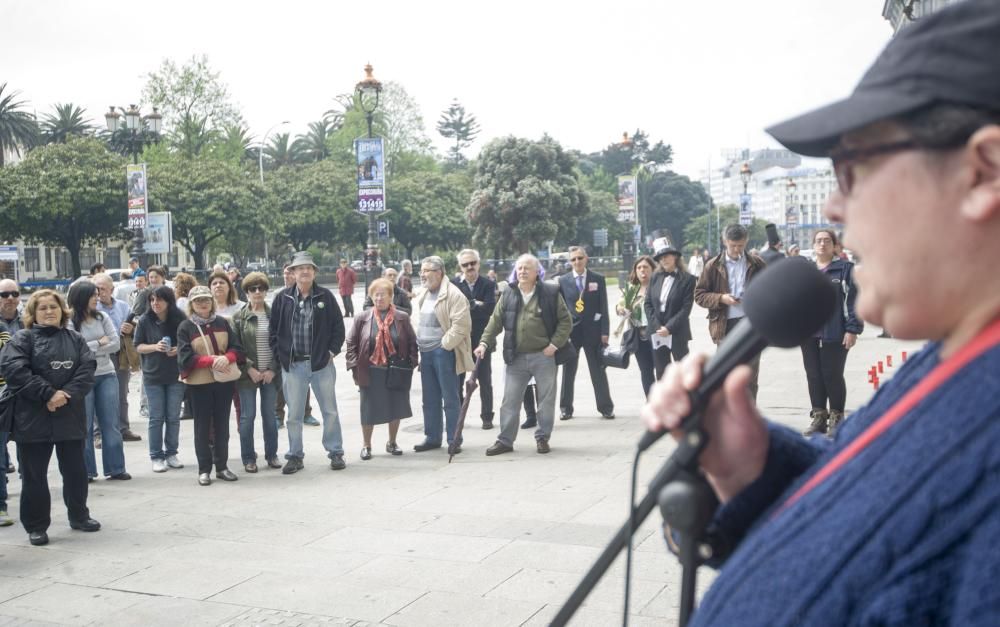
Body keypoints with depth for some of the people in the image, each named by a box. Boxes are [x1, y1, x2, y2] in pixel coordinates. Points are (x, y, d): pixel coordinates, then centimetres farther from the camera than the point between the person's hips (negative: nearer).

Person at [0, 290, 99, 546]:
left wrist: (67, 395, -17)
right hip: (33, 419, -3)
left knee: (76, 470, 12)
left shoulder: (75, 339, 11)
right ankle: (36, 526, 15)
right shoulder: (22, 338, 0)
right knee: (34, 475, 3)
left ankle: (79, 516, 30)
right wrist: (48, 394, -21)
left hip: (70, 417, 3)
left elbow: (87, 368, 0)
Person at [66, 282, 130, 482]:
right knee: (85, 426, 3)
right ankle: (86, 470, 12)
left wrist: (89, 348, -10)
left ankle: (116, 468, 12)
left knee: (111, 424, 6)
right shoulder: (70, 322, -7)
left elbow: (116, 344, -2)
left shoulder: (103, 318, 5)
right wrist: (100, 343, -8)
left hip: (107, 375, 4)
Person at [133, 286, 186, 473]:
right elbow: (138, 346, 1)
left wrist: (179, 349, -14)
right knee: (156, 418, 3)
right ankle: (156, 457, 10)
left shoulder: (180, 319, -5)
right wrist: (155, 347, -16)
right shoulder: (145, 321, -4)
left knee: (173, 417, 7)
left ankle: (171, 454, 18)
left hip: (176, 375, 1)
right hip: (153, 375, 0)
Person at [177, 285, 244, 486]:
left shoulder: (223, 322, 7)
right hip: (199, 383, -3)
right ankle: (204, 470, 10)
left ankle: (222, 467, 19)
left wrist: (226, 358, -19)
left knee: (222, 425, 9)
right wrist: (212, 360, -21)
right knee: (202, 427, 3)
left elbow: (237, 349, 4)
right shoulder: (185, 327, -3)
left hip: (224, 381, 3)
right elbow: (185, 358, -10)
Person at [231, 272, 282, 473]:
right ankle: (248, 458, 11)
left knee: (269, 415, 8)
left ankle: (271, 454, 20)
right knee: (247, 416, 1)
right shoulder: (240, 317, 1)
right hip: (248, 374, -1)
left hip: (271, 374, 1)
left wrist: (273, 369, -5)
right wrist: (249, 368, -10)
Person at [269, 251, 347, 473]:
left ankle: (336, 453, 18)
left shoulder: (325, 296, 0)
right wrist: (279, 354, -1)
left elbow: (338, 326, 4)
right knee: (294, 414, 7)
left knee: (330, 411, 7)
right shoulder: (283, 298, 2)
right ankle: (295, 456, 17)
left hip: (322, 363, 0)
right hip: (293, 365, 1)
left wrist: (332, 351, -3)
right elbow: (273, 330, 7)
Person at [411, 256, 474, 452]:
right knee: (430, 399, 13)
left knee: (450, 398, -2)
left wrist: (444, 345, -16)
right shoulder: (424, 295, 16)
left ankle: (454, 440, 5)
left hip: (444, 352, -8)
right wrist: (419, 344, 13)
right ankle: (432, 438, 22)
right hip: (426, 352, 8)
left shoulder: (453, 295, -12)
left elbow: (460, 325, -18)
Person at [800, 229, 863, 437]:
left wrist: (852, 330, -12)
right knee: (813, 376, 9)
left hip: (835, 334, -5)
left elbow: (854, 301, -6)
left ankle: (836, 418, 12)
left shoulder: (845, 269, -1)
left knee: (832, 375, 0)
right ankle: (818, 416, 19)